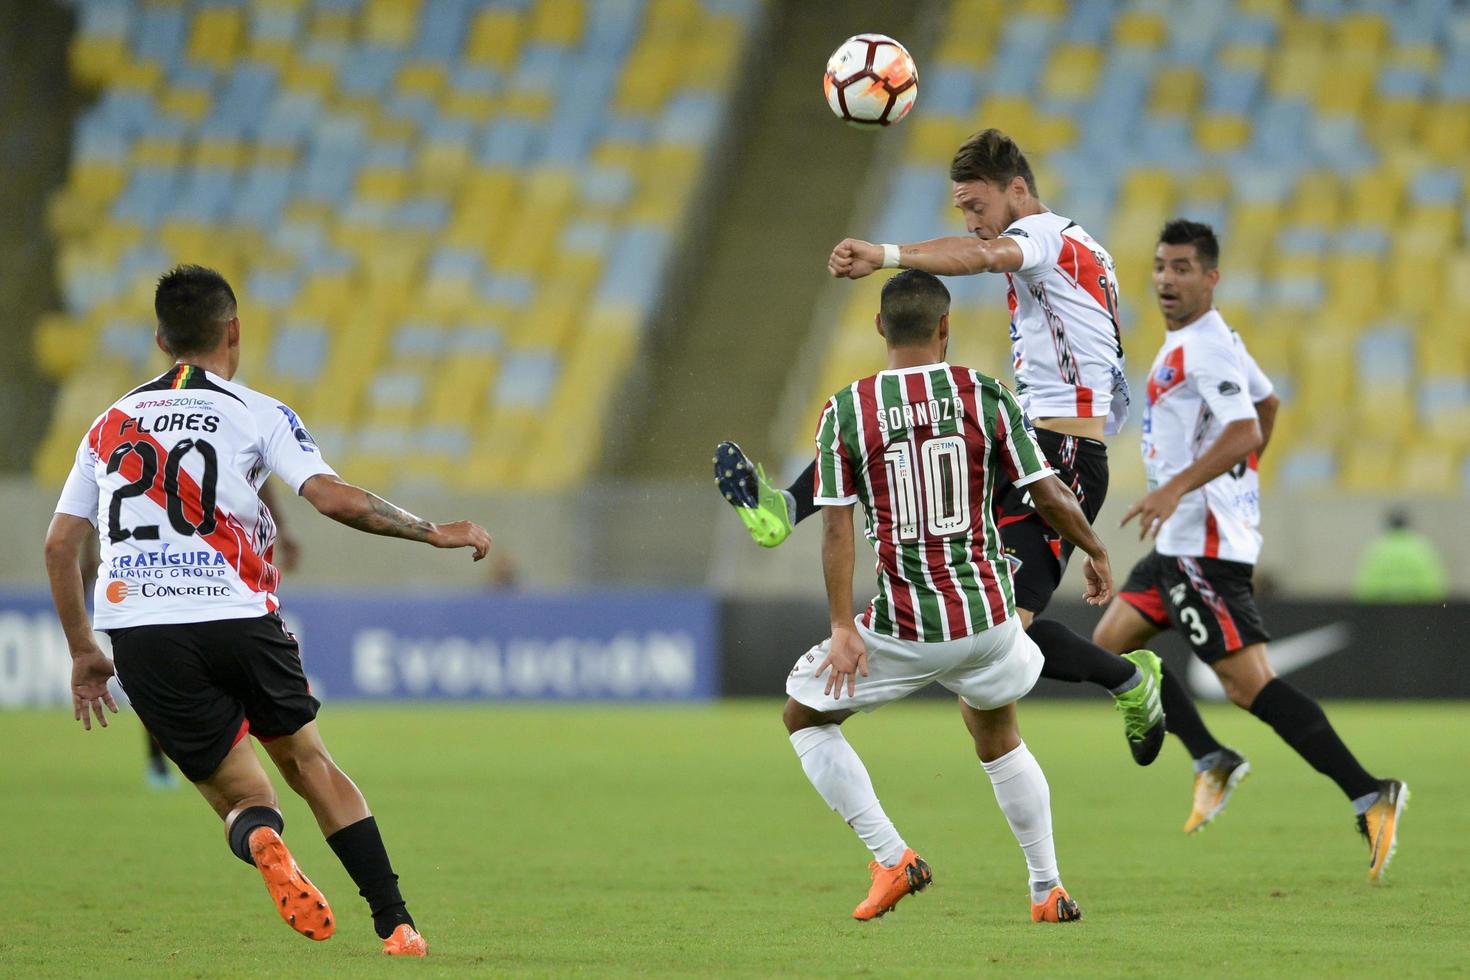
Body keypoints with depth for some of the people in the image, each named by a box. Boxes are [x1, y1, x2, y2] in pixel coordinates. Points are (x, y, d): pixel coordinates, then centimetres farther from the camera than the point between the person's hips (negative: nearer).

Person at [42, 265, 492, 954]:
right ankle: (395, 924, 8)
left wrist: (83, 653, 26)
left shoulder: (110, 424, 19)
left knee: (241, 797, 9)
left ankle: (261, 841, -28)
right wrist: (434, 532, 4)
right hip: (236, 616, -2)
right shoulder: (256, 414, 6)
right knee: (309, 763, 16)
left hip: (135, 632, 2)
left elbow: (58, 544, 18)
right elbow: (336, 499, -7)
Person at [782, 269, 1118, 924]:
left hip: (902, 630, -2)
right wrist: (1095, 551, 19)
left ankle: (891, 858, 7)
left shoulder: (845, 411, -5)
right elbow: (1048, 495, 1)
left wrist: (843, 630, -7)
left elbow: (837, 528, -9)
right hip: (986, 615, 3)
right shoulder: (984, 396, -3)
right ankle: (1048, 890, 27)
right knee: (998, 738, 27)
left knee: (805, 716, 18)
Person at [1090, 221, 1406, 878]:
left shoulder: (1203, 349, -15)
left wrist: (1177, 487, -36)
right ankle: (1212, 762, 12)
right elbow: (1266, 403, 30)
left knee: (1248, 683, -16)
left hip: (1204, 544, -11)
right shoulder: (1211, 341, 16)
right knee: (1111, 644, 14)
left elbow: (1245, 431, -28)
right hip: (1182, 541, 11)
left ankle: (1368, 797, -20)